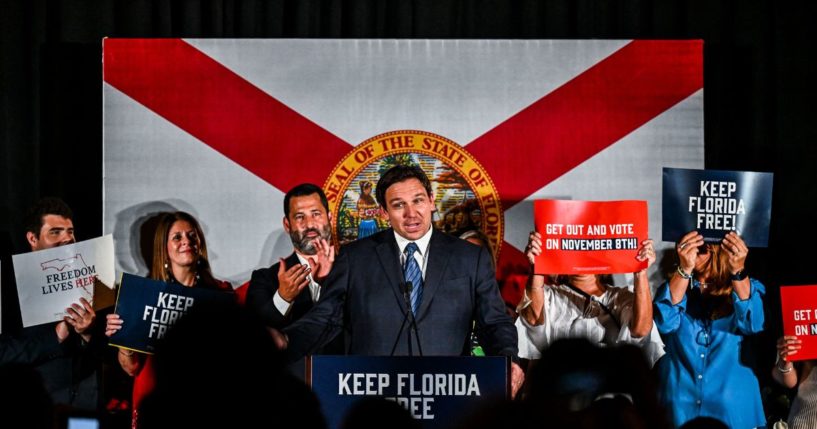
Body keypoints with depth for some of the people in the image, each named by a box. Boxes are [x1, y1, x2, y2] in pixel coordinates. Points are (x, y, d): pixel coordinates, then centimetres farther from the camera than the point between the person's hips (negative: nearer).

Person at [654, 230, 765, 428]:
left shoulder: (747, 287, 4)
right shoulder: (673, 288, 6)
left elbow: (752, 324, -18)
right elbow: (665, 322, -15)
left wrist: (738, 271, -32)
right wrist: (684, 269, -28)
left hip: (733, 409, -1)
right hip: (680, 407, 1)